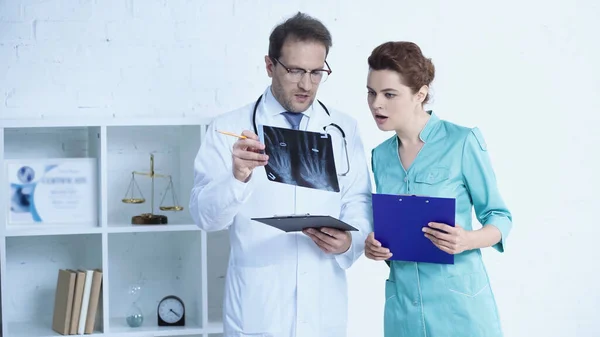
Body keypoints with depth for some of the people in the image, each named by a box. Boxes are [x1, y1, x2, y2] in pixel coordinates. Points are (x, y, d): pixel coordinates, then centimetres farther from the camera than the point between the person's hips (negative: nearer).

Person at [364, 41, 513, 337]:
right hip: (402, 304, 5)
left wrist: (468, 240, -23)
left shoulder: (463, 141, -8)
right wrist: (374, 246, -5)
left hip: (458, 301, -5)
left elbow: (499, 216, -4)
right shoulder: (380, 156, 8)